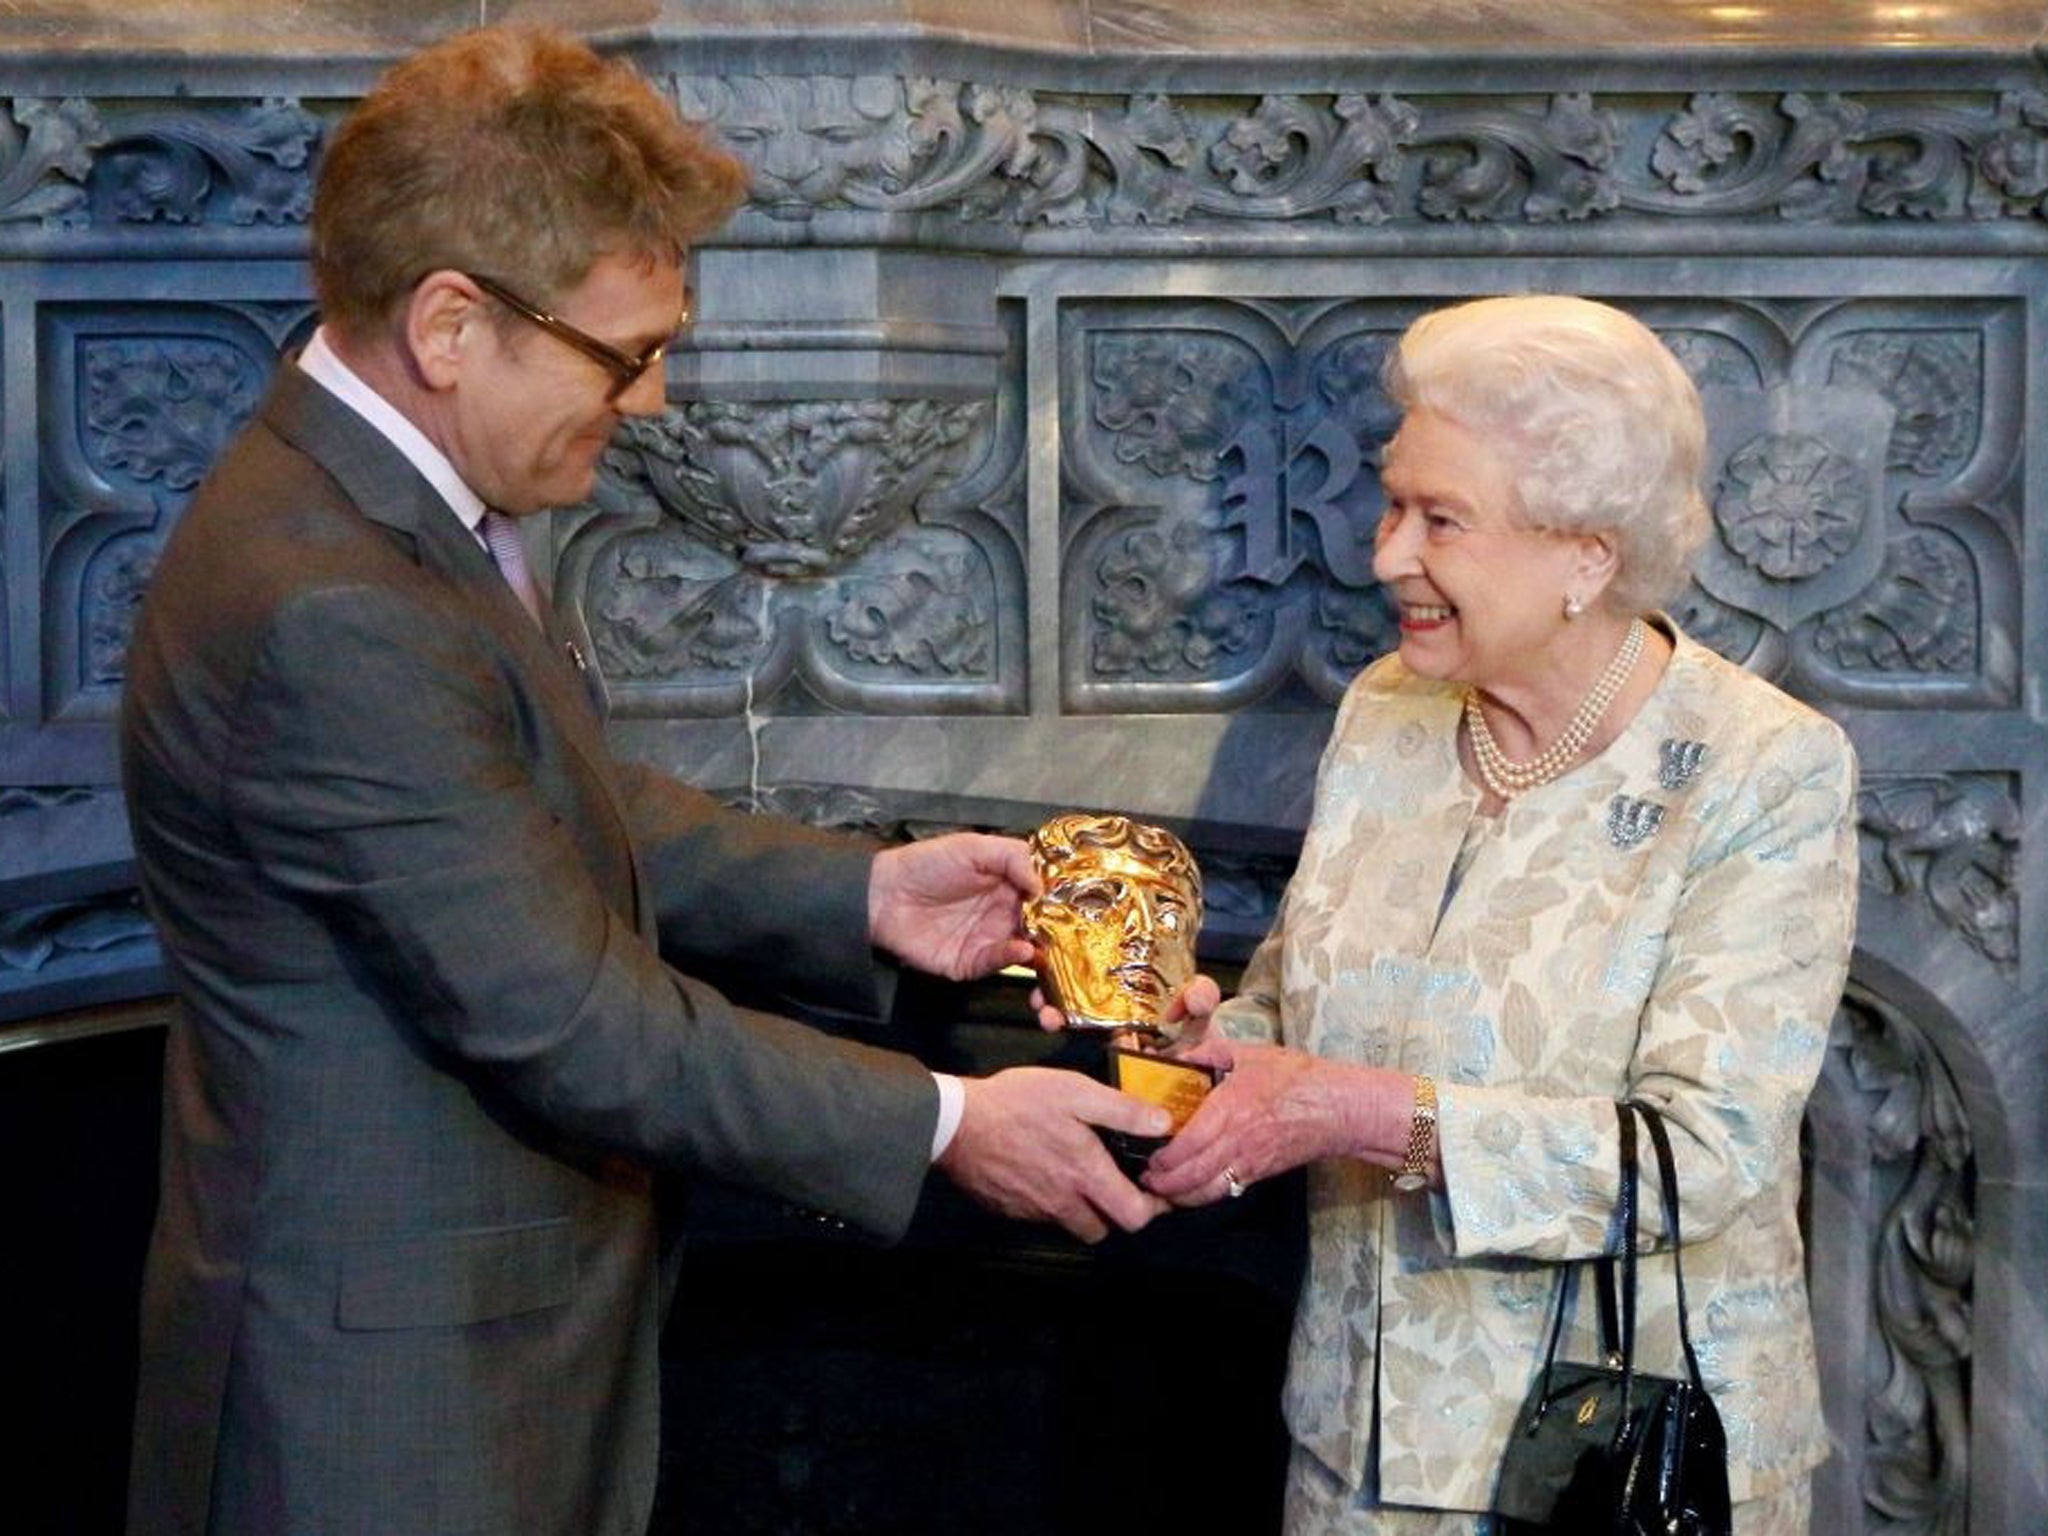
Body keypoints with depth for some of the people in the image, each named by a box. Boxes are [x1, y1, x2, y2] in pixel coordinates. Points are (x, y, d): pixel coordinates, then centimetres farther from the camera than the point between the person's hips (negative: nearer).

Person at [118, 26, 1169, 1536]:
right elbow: (572, 1021, -25)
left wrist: (862, 893, 4)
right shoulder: (332, 617, -29)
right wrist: (946, 1124, -18)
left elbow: (570, 807, 14)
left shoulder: (376, 502, 3)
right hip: (394, 1392, -9)